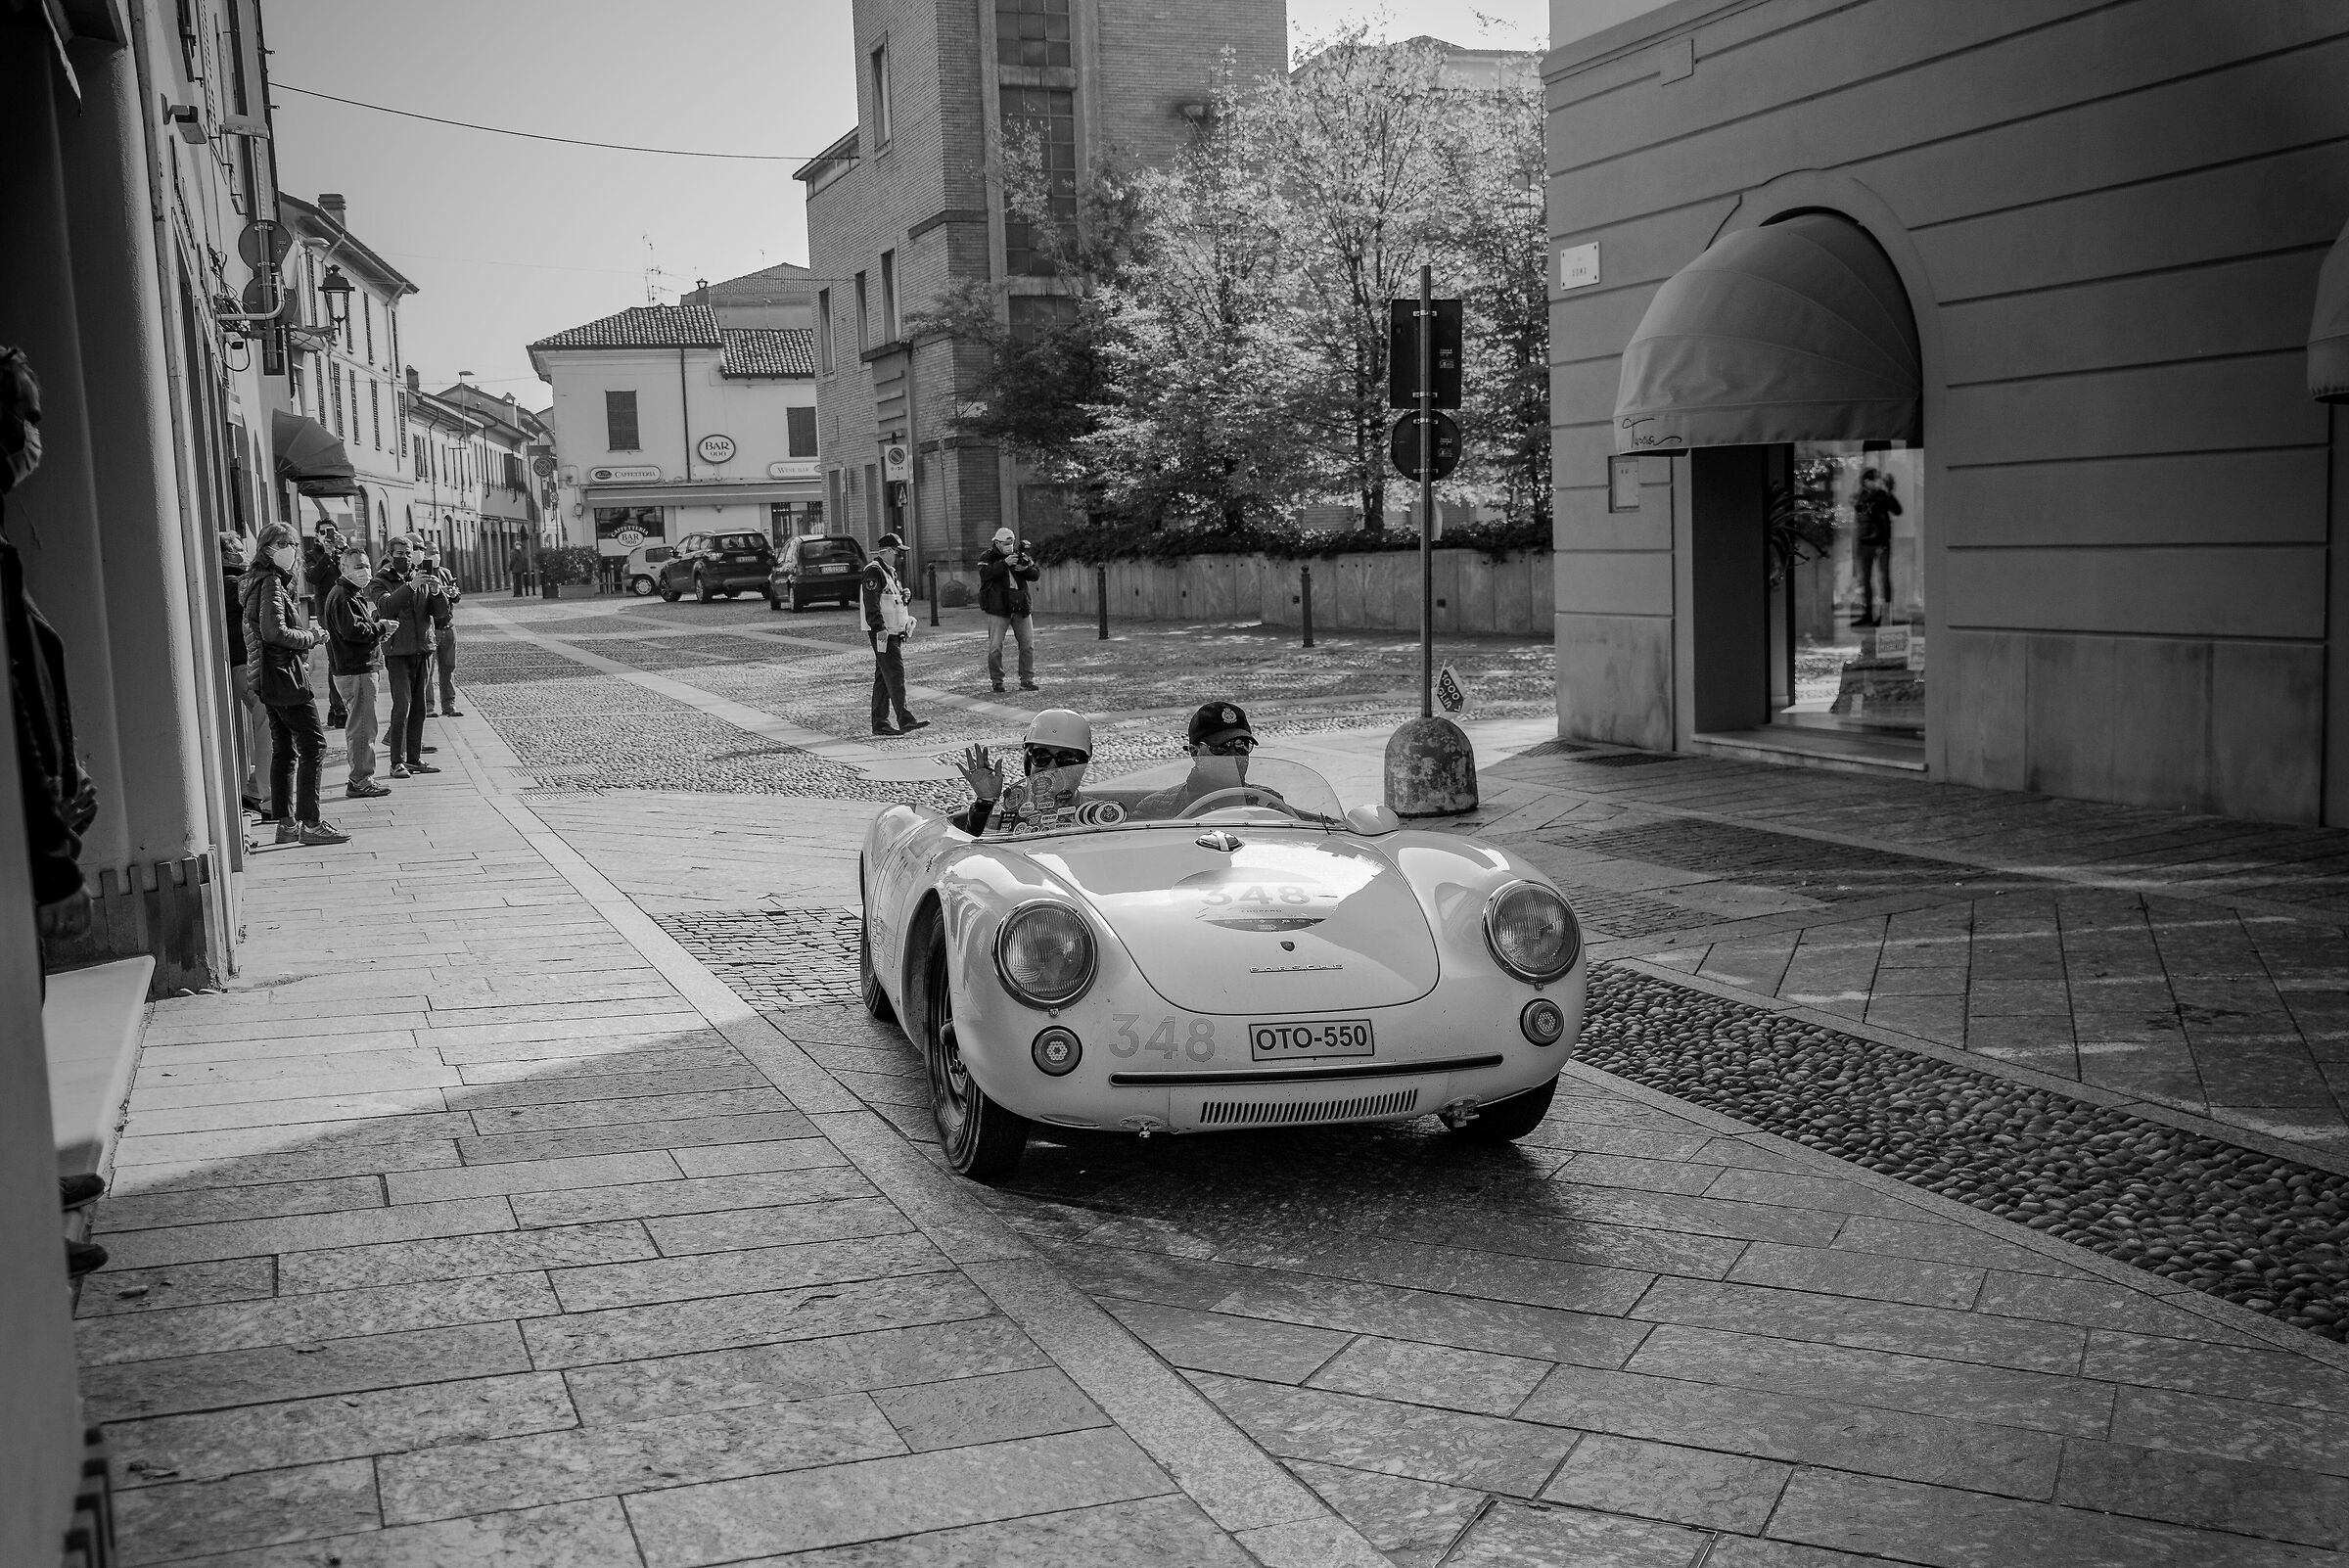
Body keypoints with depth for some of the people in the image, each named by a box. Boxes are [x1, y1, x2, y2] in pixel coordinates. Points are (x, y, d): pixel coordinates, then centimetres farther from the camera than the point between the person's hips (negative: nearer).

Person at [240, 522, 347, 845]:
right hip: (286, 674, -10)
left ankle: (286, 823, 13)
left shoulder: (275, 581, 18)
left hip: (272, 680, 10)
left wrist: (309, 632, 9)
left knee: (284, 750, 11)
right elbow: (274, 632, -22)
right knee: (313, 745, -9)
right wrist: (311, 637, -8)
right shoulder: (271, 582, -12)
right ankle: (310, 823, -10)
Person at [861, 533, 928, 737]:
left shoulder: (889, 572, 21)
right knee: (895, 674, -13)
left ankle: (880, 723, 12)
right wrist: (880, 628, -26)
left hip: (894, 633, 10)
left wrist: (904, 595, 11)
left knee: (883, 678, 10)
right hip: (883, 634, -10)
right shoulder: (874, 571, -12)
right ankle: (905, 719, -16)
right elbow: (871, 604, -21)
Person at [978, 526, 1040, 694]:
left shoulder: (1020, 555, 10)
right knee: (995, 647, -5)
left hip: (1021, 608, 4)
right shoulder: (987, 558, -1)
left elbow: (1036, 574, 5)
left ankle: (1027, 680, 10)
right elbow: (986, 573, -21)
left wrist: (1027, 568, -17)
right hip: (998, 609, -4)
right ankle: (997, 680, 8)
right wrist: (1004, 563, -30)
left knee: (1028, 645, 3)